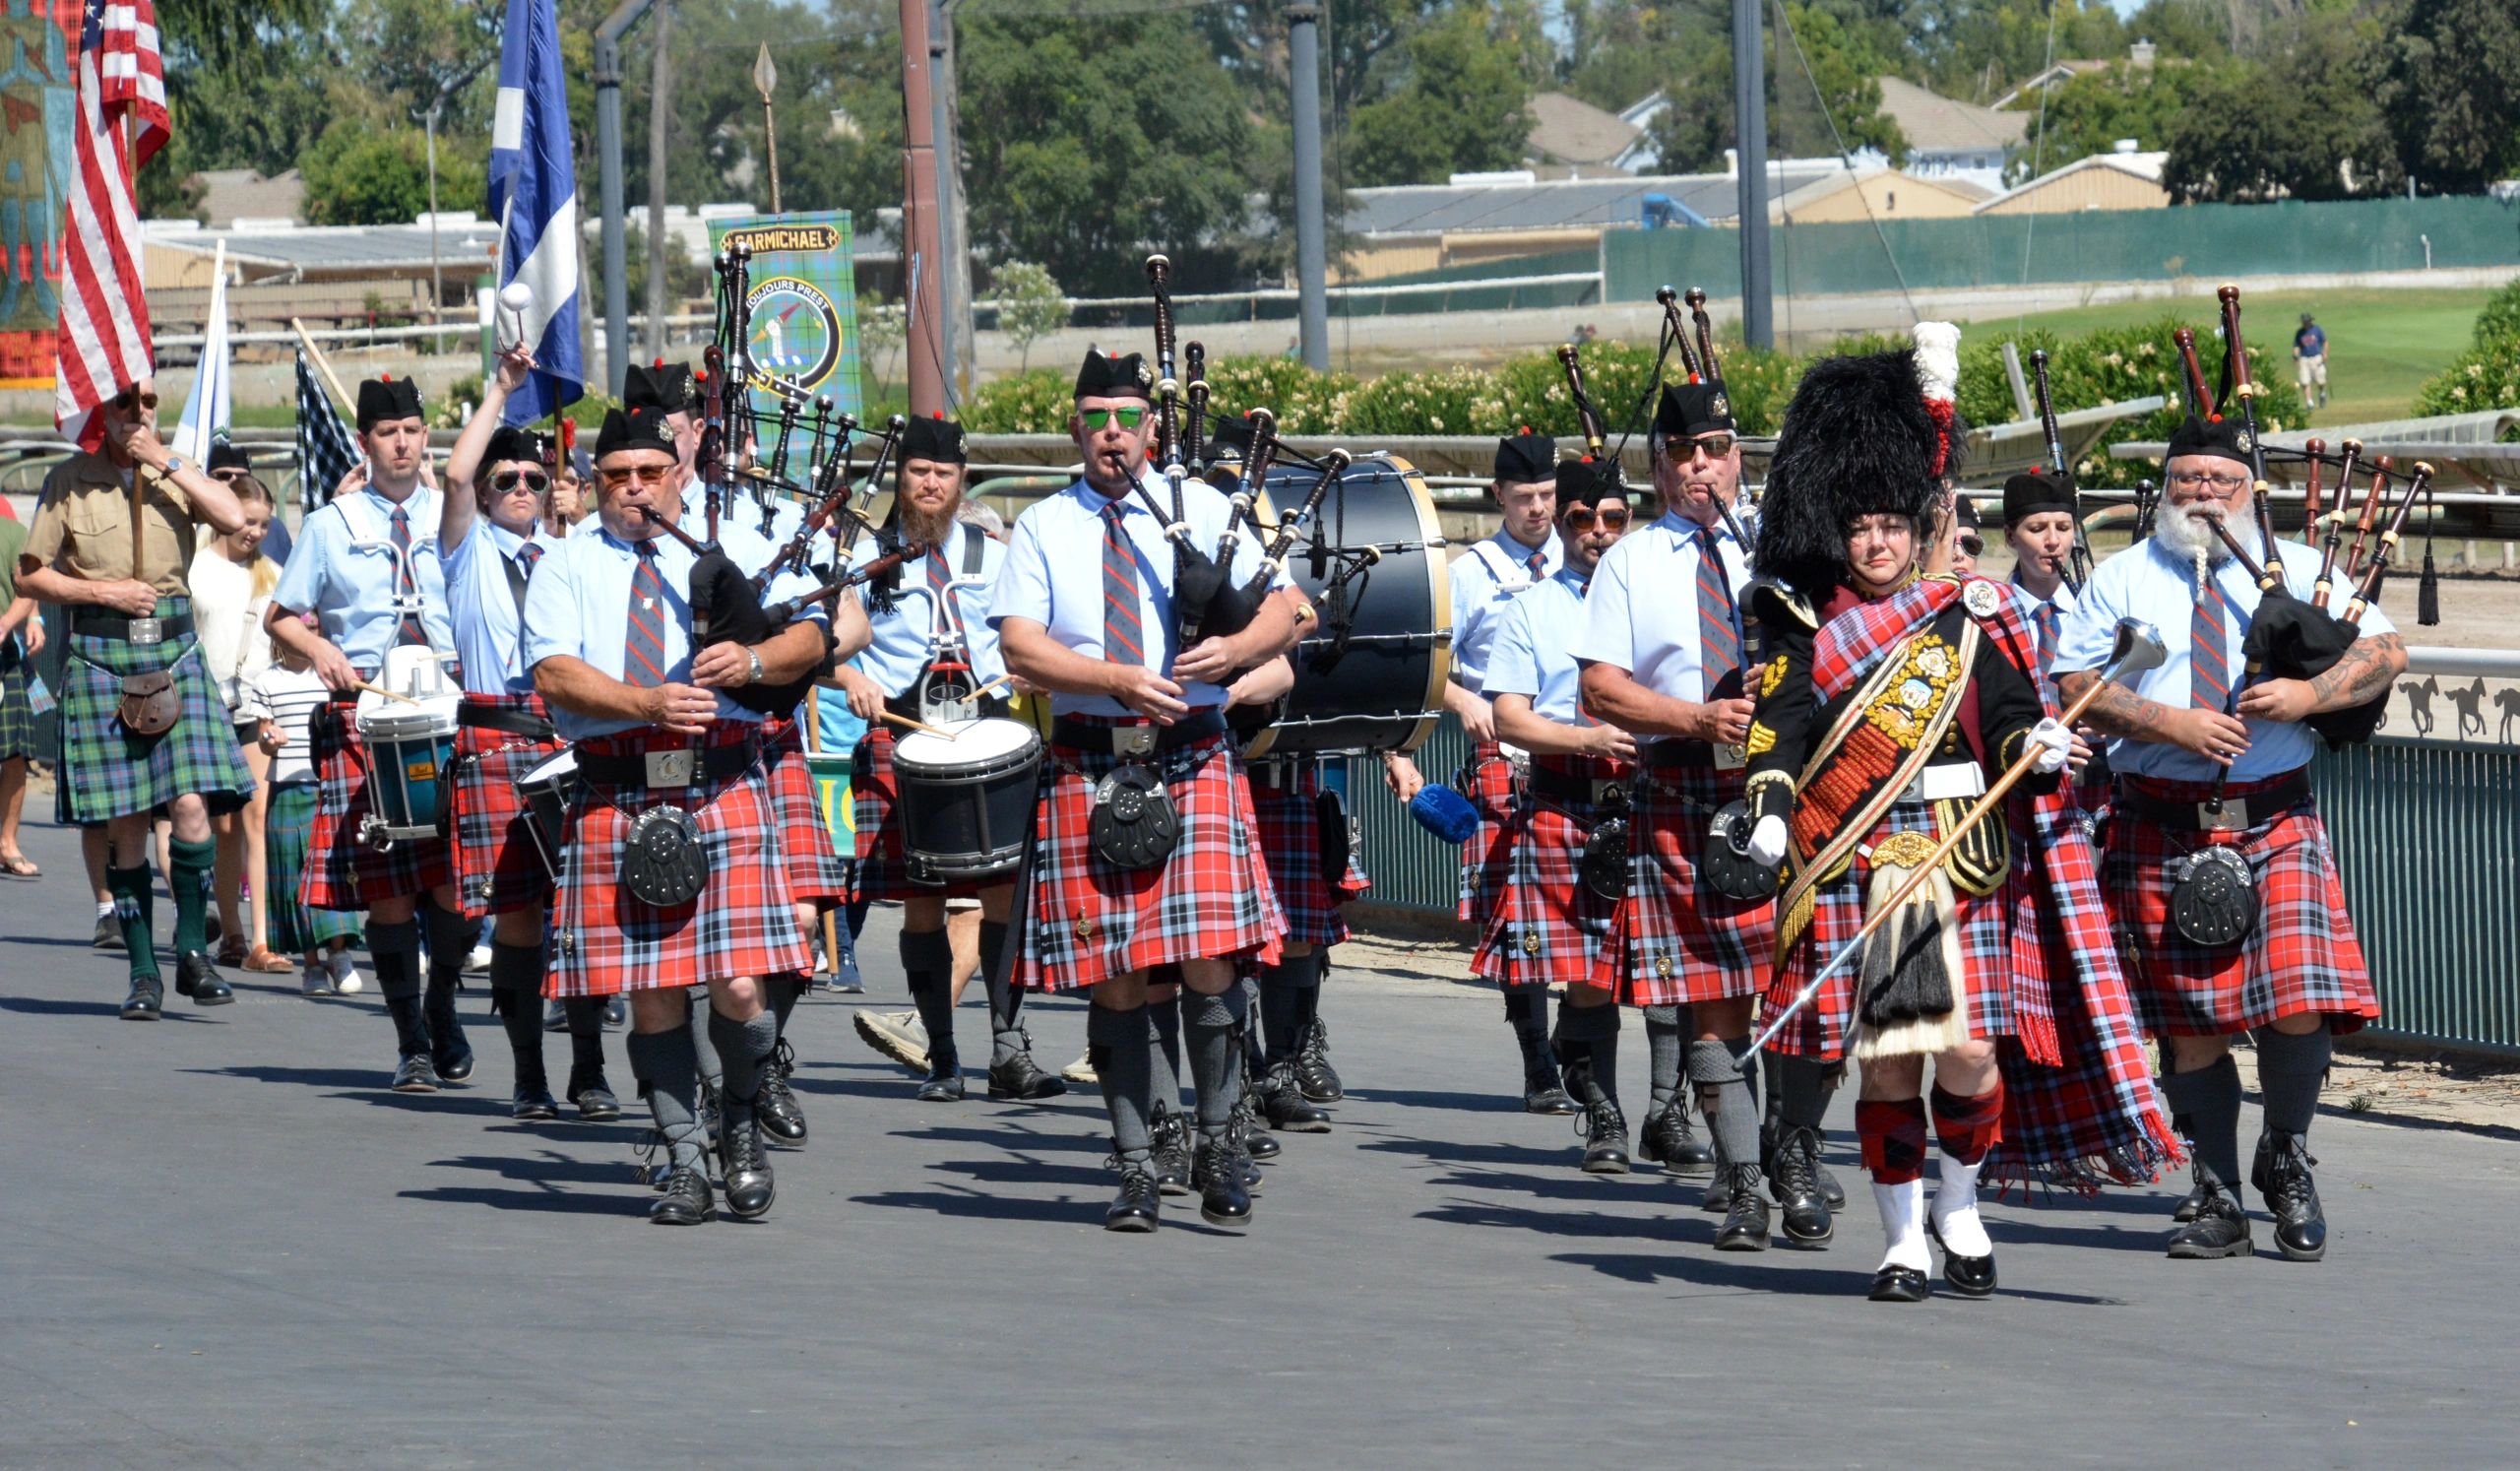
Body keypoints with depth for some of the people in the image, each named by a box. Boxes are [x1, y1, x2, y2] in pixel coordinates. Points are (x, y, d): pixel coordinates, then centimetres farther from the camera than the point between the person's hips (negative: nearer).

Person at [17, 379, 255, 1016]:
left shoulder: (176, 474, 9)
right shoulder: (69, 481, 2)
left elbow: (233, 517, -10)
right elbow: (28, 576, 3)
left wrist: (165, 462, -10)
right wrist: (104, 591, -8)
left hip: (175, 651, 1)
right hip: (101, 653, -1)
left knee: (192, 806, -11)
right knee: (125, 825, -1)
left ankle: (192, 951, 3)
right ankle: (144, 971, 6)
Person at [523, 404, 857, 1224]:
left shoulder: (736, 549, 13)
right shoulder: (566, 569, 10)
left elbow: (810, 635, 8)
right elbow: (553, 673, -4)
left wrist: (756, 660, -14)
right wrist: (648, 704, -18)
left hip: (725, 791, 0)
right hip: (617, 802, 1)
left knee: (738, 987, -9)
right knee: (651, 995, 2)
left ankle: (743, 1124, 18)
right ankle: (683, 1164, 14)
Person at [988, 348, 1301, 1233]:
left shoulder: (1201, 511, 11)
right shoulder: (1043, 529, 8)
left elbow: (1282, 615, 8)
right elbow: (1020, 647, -3)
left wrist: (1234, 651, -13)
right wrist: (1121, 679, -16)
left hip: (1192, 763, 0)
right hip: (1087, 772, 0)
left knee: (1209, 961, -11)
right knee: (1113, 978, 1)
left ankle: (1218, 1146, 3)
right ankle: (1135, 1167, 8)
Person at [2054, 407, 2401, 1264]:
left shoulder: (2296, 572, 9)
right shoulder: (2122, 580, 7)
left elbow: (2387, 652, 5)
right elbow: (2073, 686, -2)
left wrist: (2311, 694, -13)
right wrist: (2171, 722, -14)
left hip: (2277, 823, 0)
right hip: (2164, 830, 0)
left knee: (2302, 1009, -13)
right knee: (2190, 1025, 2)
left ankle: (2286, 1161, 12)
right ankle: (2216, 1200, 15)